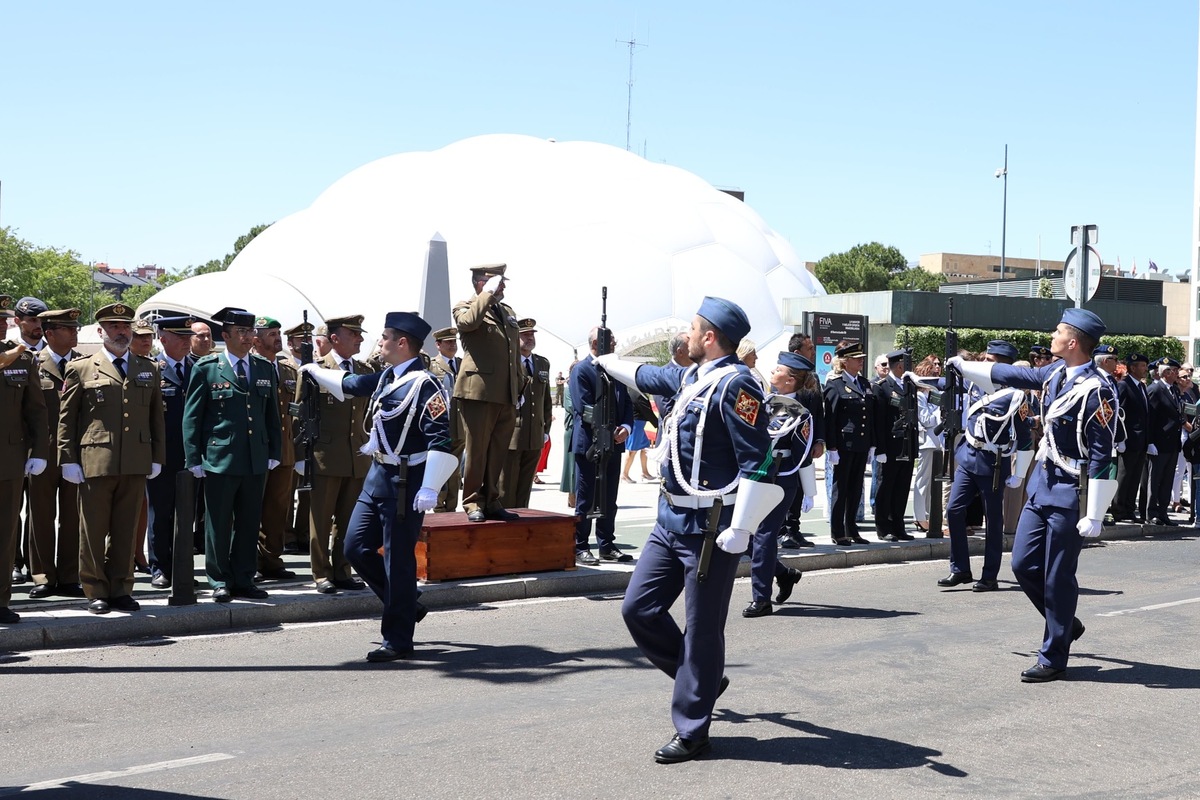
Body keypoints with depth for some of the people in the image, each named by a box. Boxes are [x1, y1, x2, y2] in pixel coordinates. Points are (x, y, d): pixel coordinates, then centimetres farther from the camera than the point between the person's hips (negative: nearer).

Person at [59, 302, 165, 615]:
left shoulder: (149, 369, 15)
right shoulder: (81, 369, 5)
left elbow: (157, 416, 15)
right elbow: (66, 418, 3)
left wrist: (157, 457, 8)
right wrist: (68, 459, -3)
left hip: (136, 464, 3)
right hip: (95, 463, -3)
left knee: (126, 530, 7)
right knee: (93, 530, 2)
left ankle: (121, 590, 15)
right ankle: (96, 592, 11)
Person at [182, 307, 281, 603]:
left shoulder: (266, 368, 10)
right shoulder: (206, 368, -1)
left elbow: (272, 414, 15)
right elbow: (192, 416, -1)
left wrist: (274, 452, 10)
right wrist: (194, 458, -6)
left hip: (256, 460, 4)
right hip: (220, 459, -4)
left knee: (249, 523, 9)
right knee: (218, 524, 3)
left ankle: (244, 580, 18)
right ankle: (219, 581, 13)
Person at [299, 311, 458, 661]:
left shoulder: (424, 385, -17)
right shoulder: (386, 377, 9)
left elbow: (442, 440, -22)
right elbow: (351, 384, 31)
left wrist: (430, 489, -28)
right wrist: (315, 372, 42)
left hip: (405, 483, -9)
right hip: (377, 475, 9)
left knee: (398, 560, -2)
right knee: (357, 548, 12)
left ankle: (398, 640, 10)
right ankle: (406, 606, 27)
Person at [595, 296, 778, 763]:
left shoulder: (734, 384, -16)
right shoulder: (690, 378, 12)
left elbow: (758, 461, -21)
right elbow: (648, 376, 36)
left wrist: (739, 530, -24)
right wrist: (606, 360, 51)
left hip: (708, 530, -9)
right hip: (671, 520, 9)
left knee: (702, 631, 0)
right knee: (638, 609, 11)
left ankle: (692, 732, 11)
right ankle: (703, 681, 28)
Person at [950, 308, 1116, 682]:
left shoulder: (1096, 391, -19)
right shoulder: (1057, 373, 5)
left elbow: (1103, 456, -19)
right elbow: (1015, 375, 25)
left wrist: (1094, 515, -20)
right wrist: (964, 367, 33)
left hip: (1070, 493, -8)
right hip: (1043, 483, 8)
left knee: (1057, 578, 1)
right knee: (1024, 565, 10)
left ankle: (1053, 658, 13)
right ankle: (1066, 625, 31)